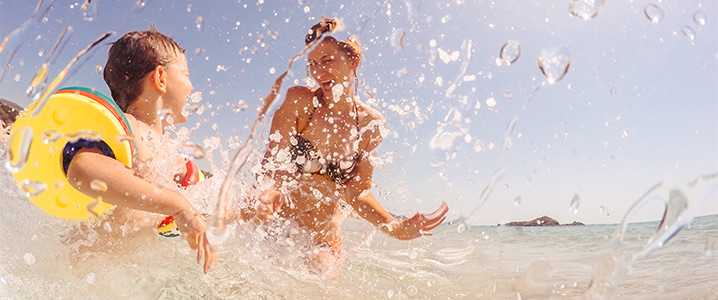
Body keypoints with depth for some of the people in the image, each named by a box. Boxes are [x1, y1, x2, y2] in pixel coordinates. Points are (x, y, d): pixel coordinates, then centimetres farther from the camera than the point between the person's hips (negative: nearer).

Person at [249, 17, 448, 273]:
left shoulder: (371, 125, -7)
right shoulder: (299, 101, -13)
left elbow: (355, 191, -6)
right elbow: (273, 163, -18)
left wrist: (395, 227, -19)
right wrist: (269, 193, -41)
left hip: (322, 240, 2)